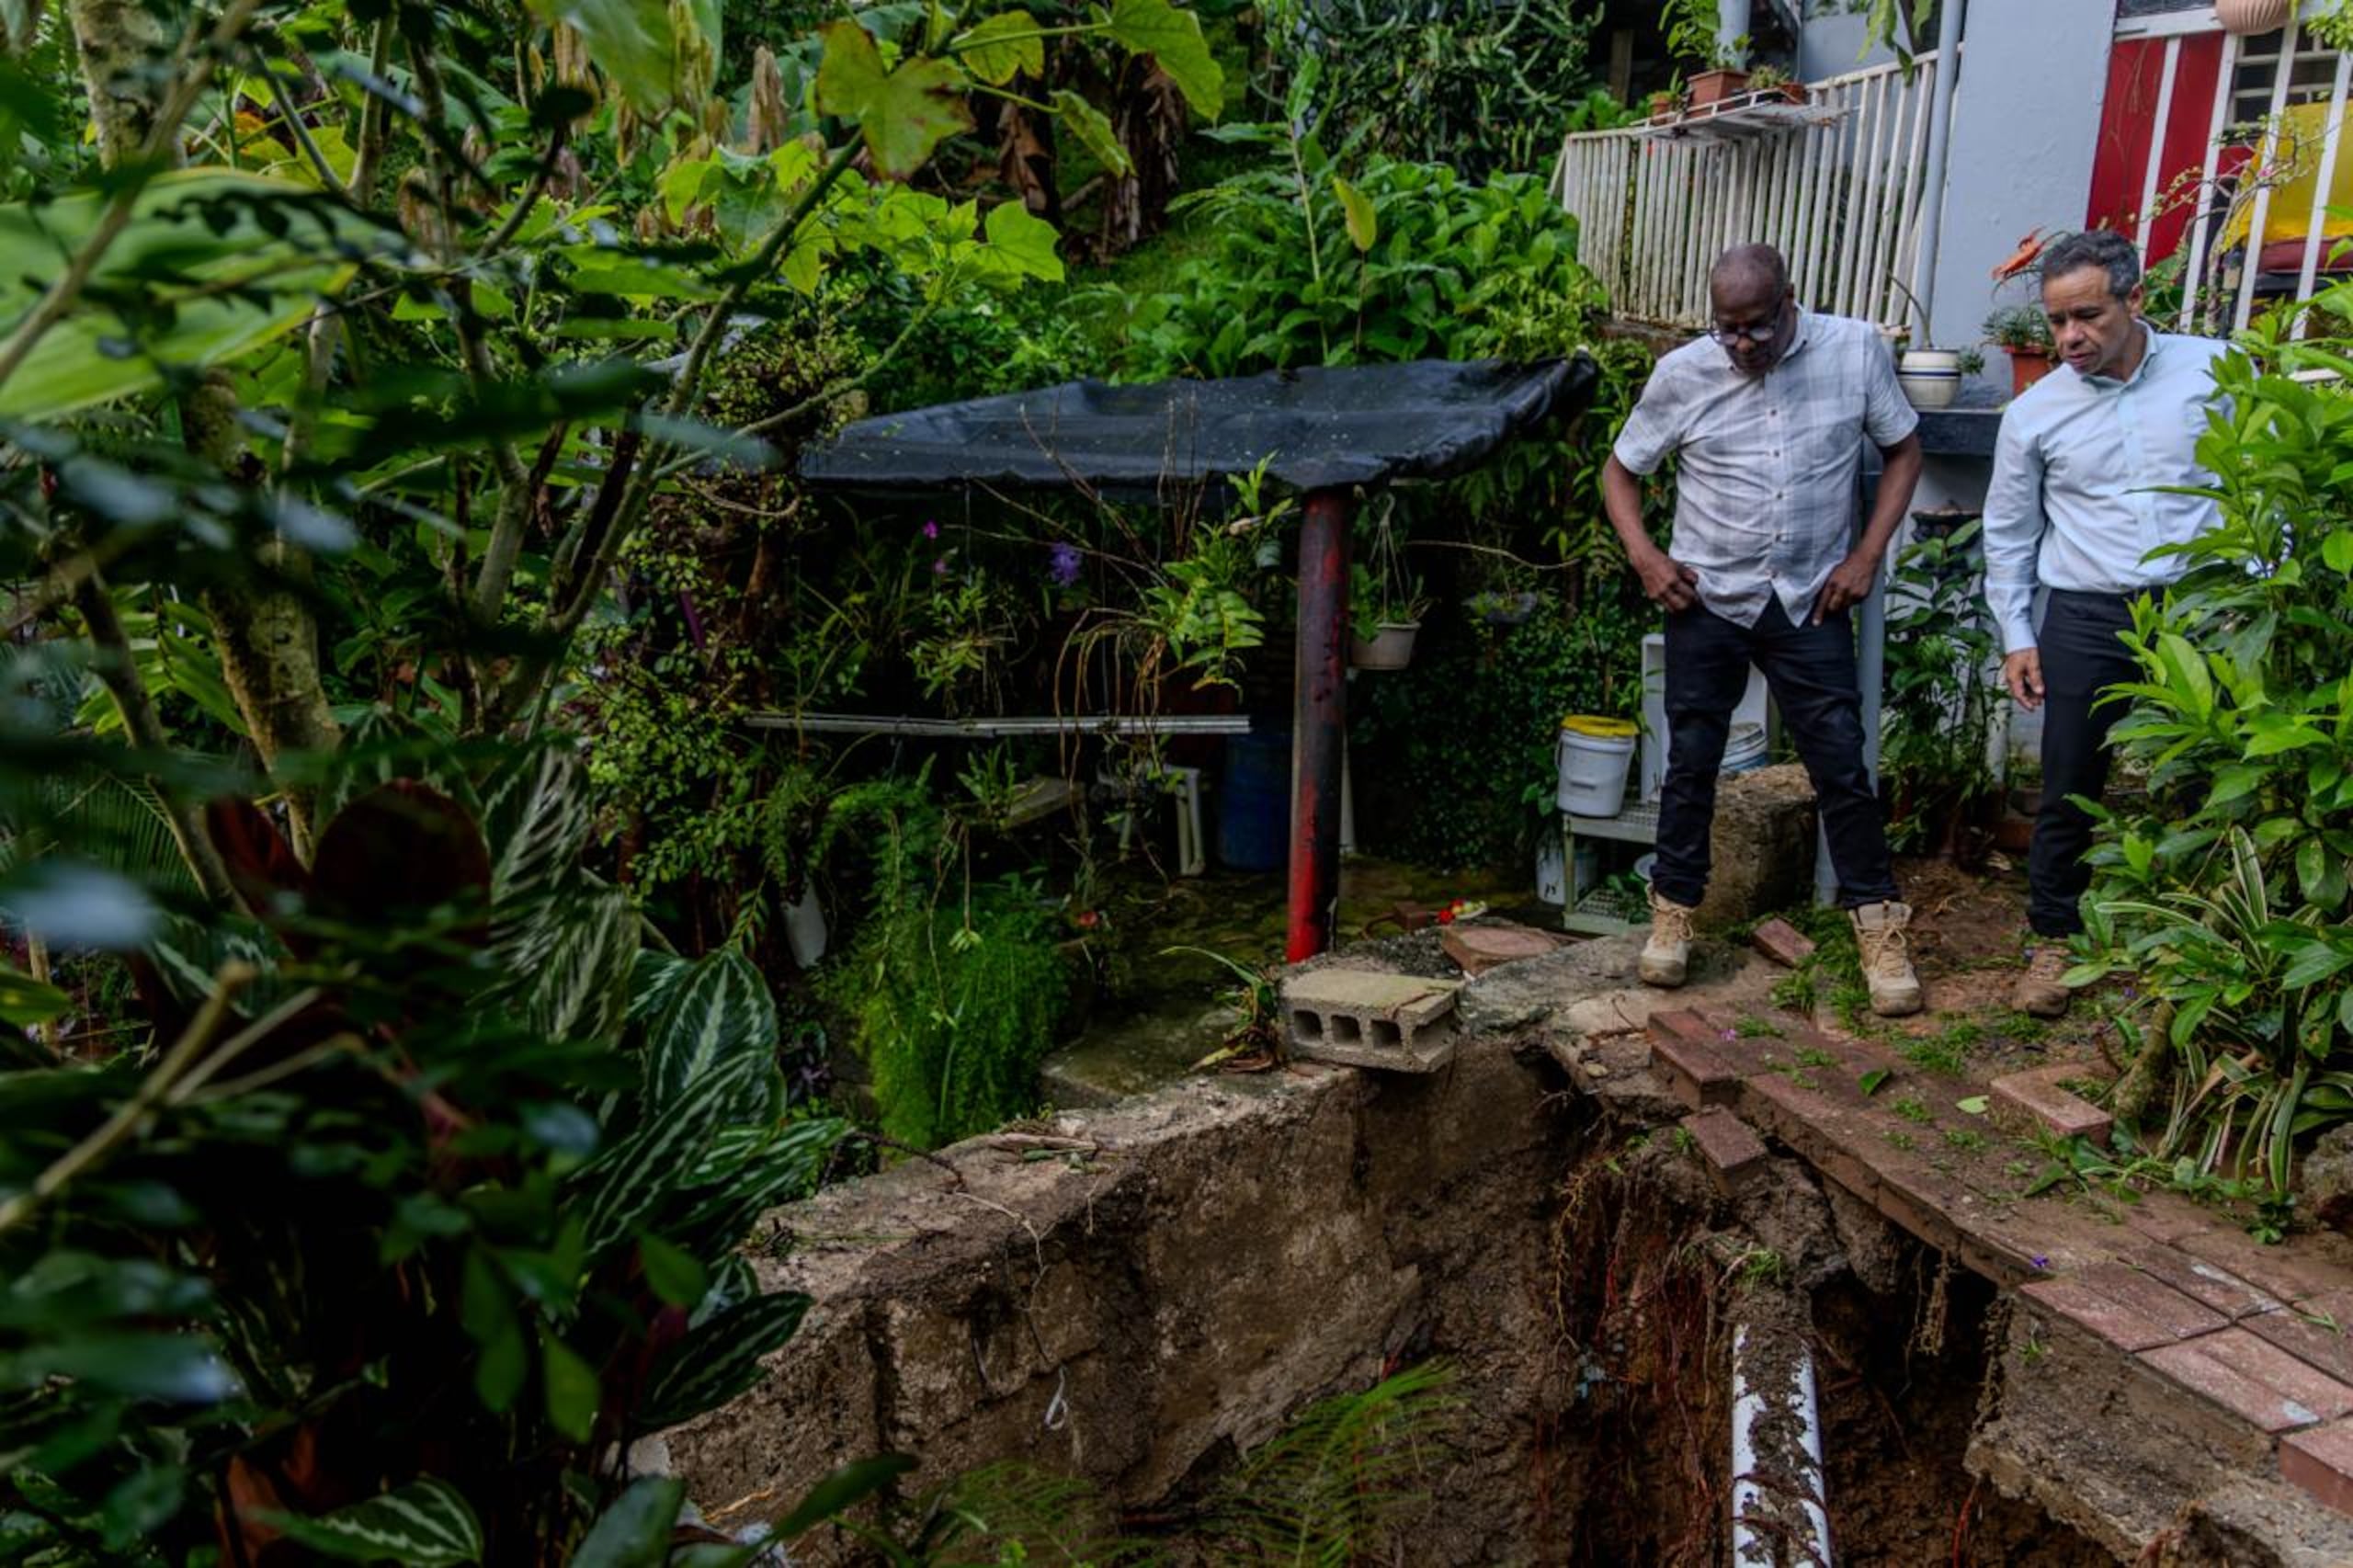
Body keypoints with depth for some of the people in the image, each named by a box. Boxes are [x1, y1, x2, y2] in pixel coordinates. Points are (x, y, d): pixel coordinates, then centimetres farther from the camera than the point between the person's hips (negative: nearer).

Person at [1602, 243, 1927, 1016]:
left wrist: (1867, 556, -4)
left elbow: (1903, 452, 6)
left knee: (1842, 765, 1)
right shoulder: (1682, 373, -7)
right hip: (1706, 601, 0)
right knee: (1691, 763, 7)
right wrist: (1644, 556, -9)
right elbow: (1621, 469, 6)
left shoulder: (1856, 351, -6)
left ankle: (1879, 926, 13)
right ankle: (1674, 909, 23)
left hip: (1809, 602, 0)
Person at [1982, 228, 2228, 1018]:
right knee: (2071, 789, 3)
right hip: (2087, 619, 0)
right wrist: (2016, 636, 6)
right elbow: (2008, 533, 9)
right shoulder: (2034, 413, 1)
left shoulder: (2216, 373, 0)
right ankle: (2053, 938, 19)